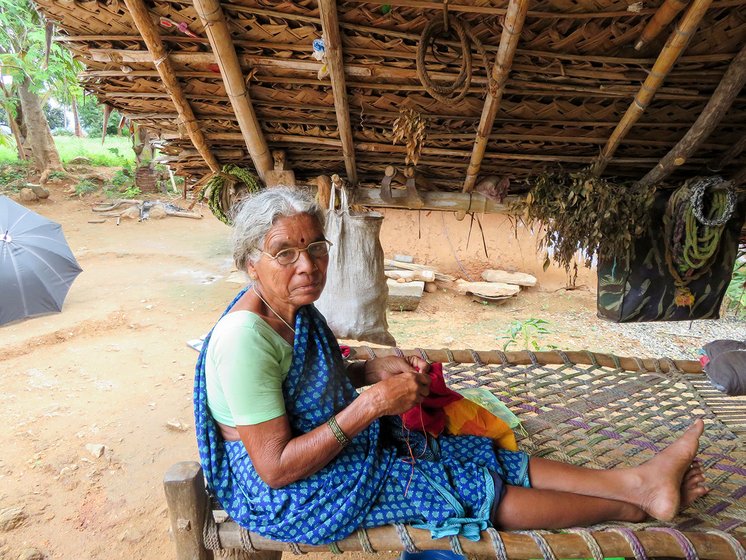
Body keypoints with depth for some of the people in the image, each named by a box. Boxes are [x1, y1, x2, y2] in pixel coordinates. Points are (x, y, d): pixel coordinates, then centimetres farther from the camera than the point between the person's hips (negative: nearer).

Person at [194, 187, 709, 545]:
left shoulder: (298, 312, -2)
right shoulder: (245, 338, -29)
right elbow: (277, 469, -27)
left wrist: (374, 370, -5)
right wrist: (372, 404, -28)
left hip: (344, 444, 8)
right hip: (285, 499, -8)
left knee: (477, 454, -2)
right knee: (471, 488, -8)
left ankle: (638, 479, 5)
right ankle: (633, 508, 9)